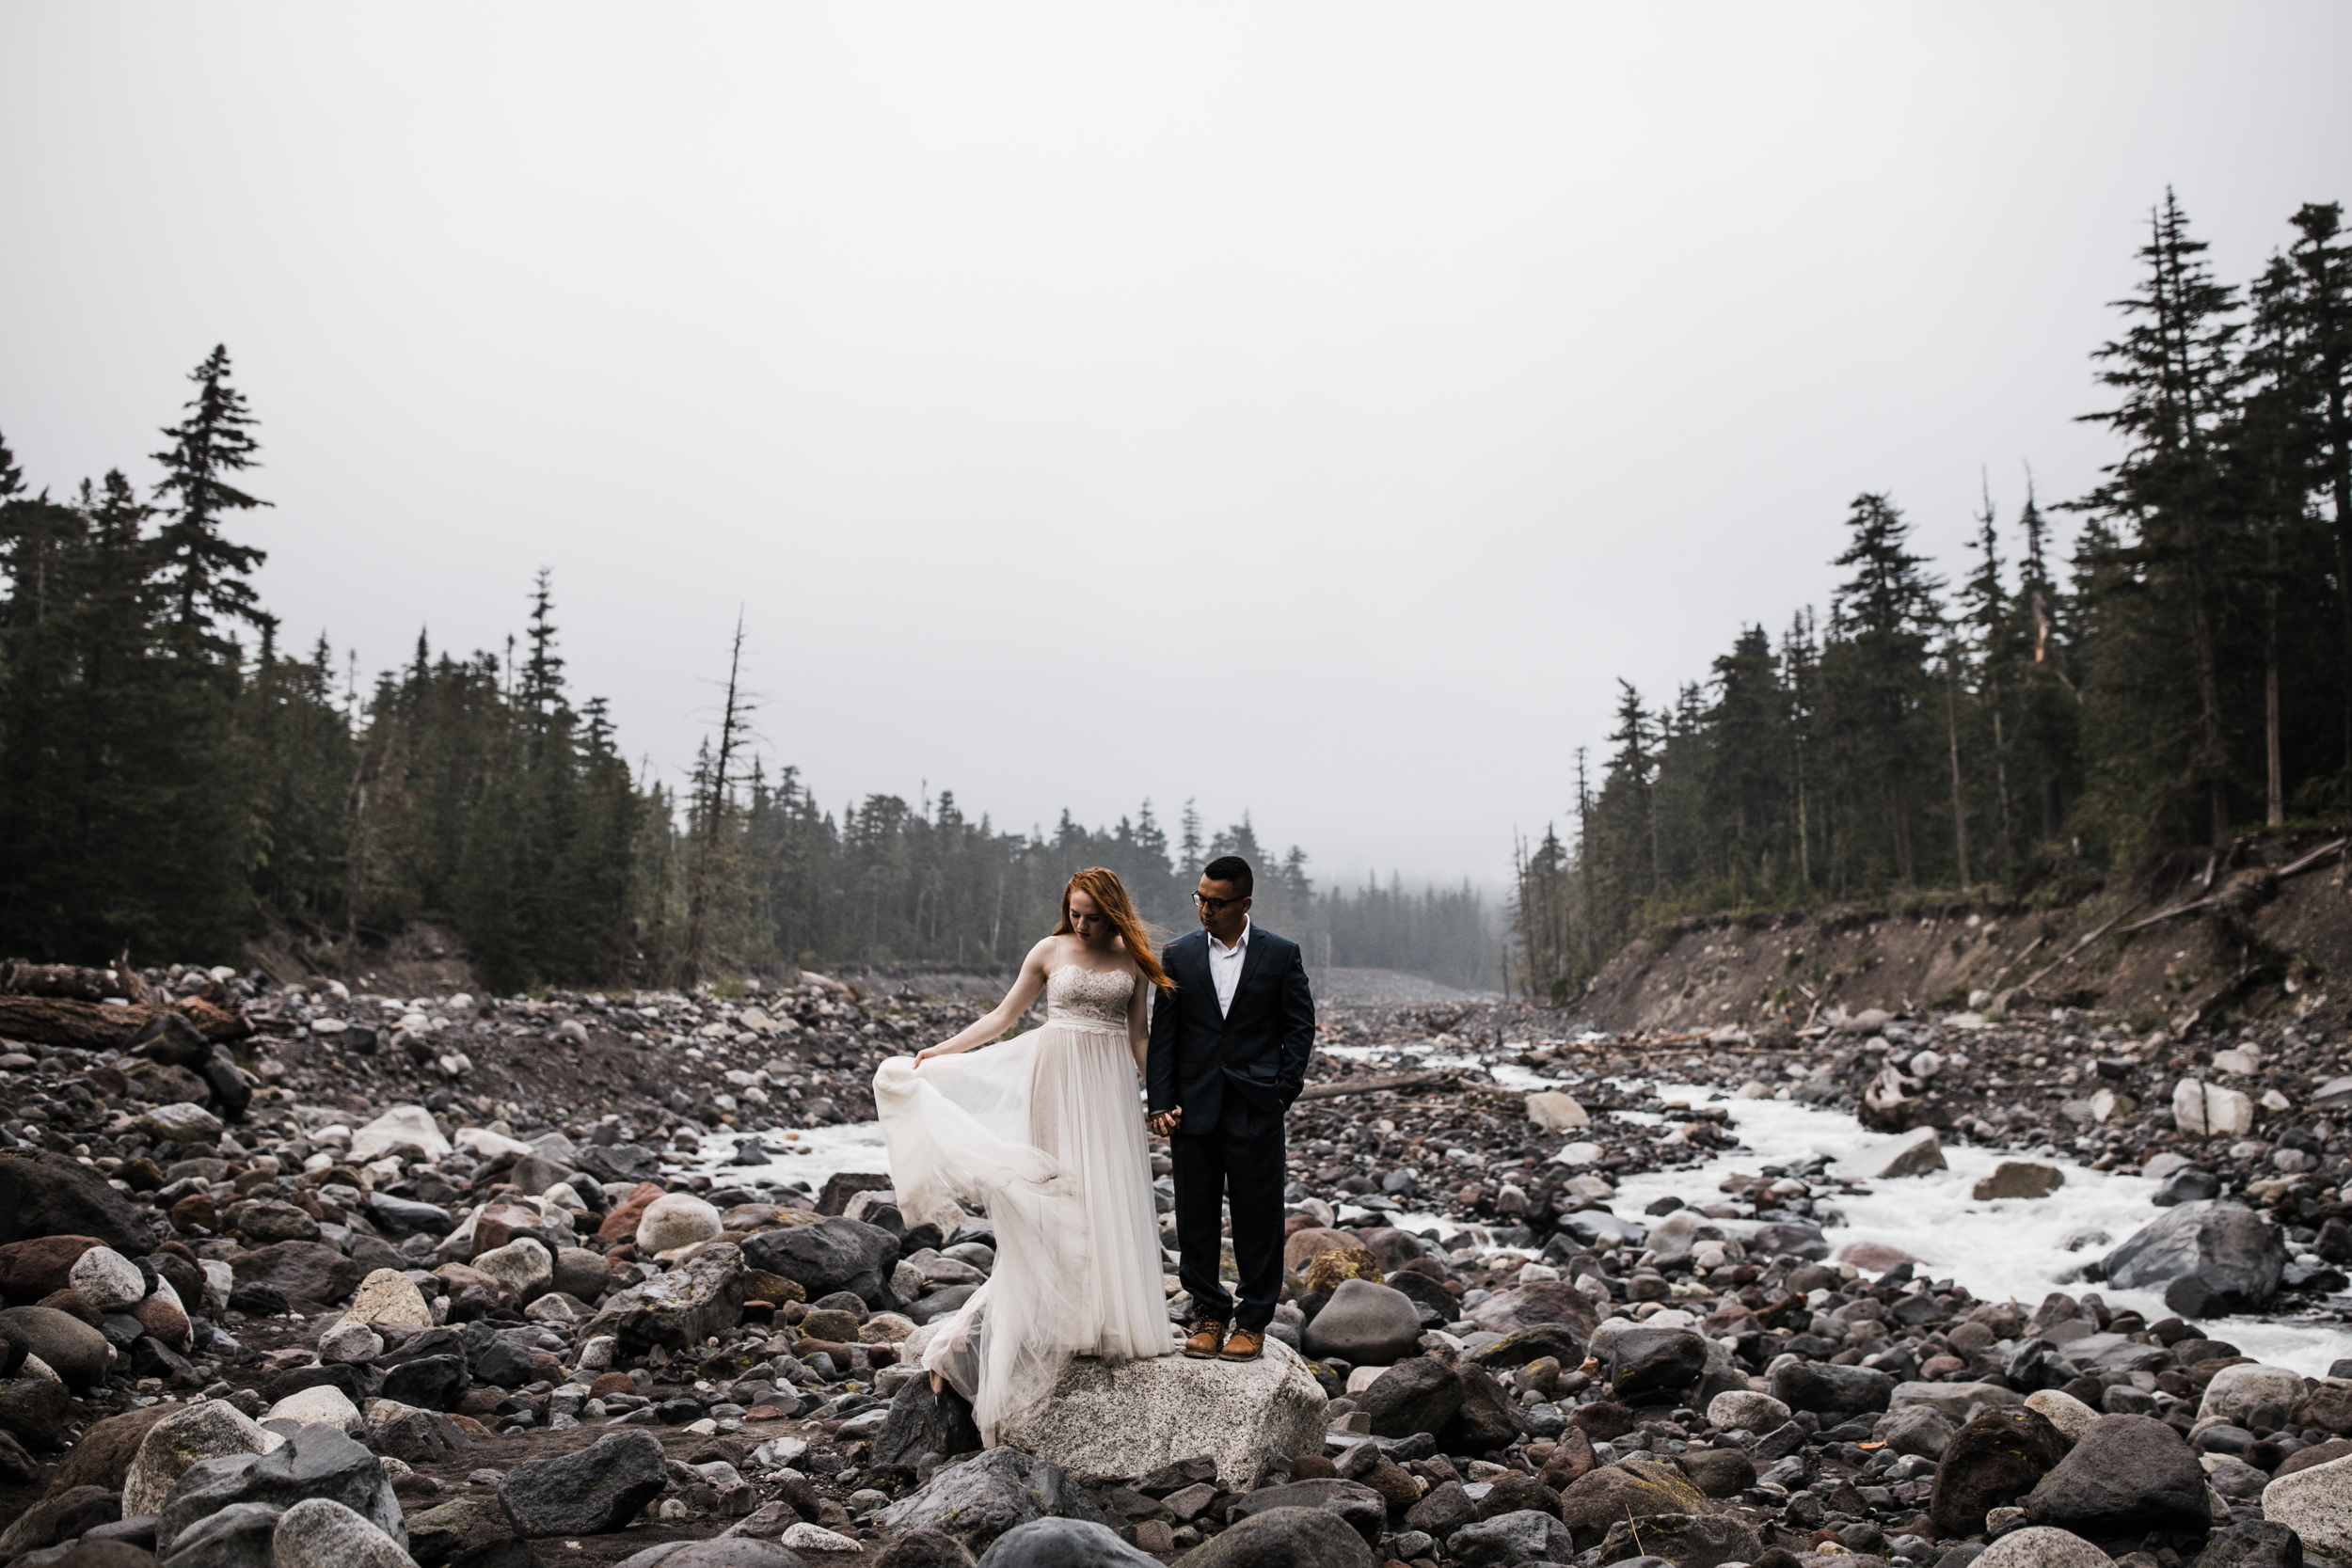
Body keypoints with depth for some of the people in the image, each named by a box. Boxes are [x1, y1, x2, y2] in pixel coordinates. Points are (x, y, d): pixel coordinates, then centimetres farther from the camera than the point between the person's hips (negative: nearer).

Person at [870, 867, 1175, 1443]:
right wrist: (942, 1049, -2)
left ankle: (1109, 1319, 12)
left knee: (1109, 1199, 1)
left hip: (1111, 1084, 2)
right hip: (1059, 1076, -2)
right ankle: (1060, 1320, 6)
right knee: (1057, 1195, -1)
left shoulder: (1134, 961, 5)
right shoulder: (1050, 951, 1)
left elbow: (1136, 1037, 10)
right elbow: (1003, 1016, 4)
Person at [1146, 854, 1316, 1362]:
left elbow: (1300, 1026, 4)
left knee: (1257, 1218, 4)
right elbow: (1162, 1033, 4)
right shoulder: (1178, 953, 4)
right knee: (1195, 1216, 7)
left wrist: (1284, 1089, -4)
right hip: (1194, 1107, 2)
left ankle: (1253, 1321, 17)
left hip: (1256, 1109, -2)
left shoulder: (1281, 954, 0)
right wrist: (1161, 1103, -3)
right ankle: (1208, 1314, 21)